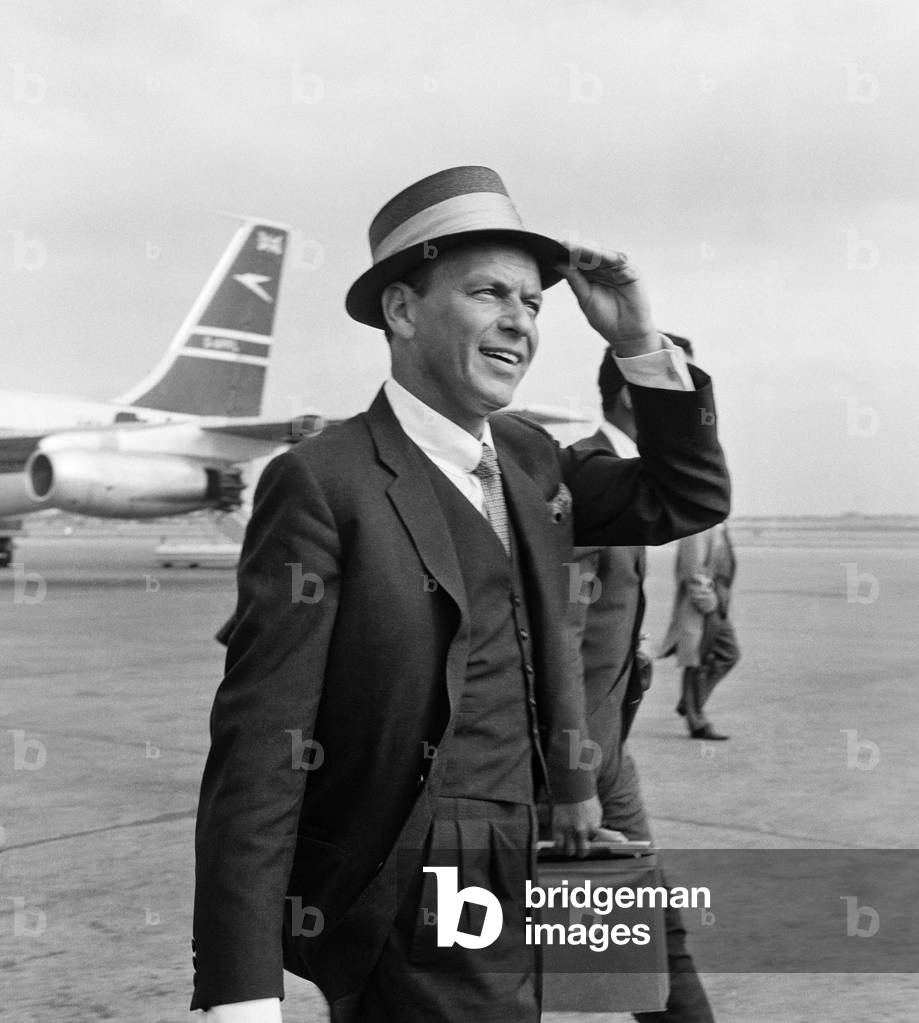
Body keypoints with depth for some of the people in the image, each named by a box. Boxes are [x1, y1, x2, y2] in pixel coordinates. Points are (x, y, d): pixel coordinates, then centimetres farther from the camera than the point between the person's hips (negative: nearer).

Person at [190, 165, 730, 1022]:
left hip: (514, 884, 8)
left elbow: (690, 500, 14)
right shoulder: (321, 484, -17)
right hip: (410, 922, -7)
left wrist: (639, 340, 0)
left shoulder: (527, 459, 5)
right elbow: (260, 749, -21)